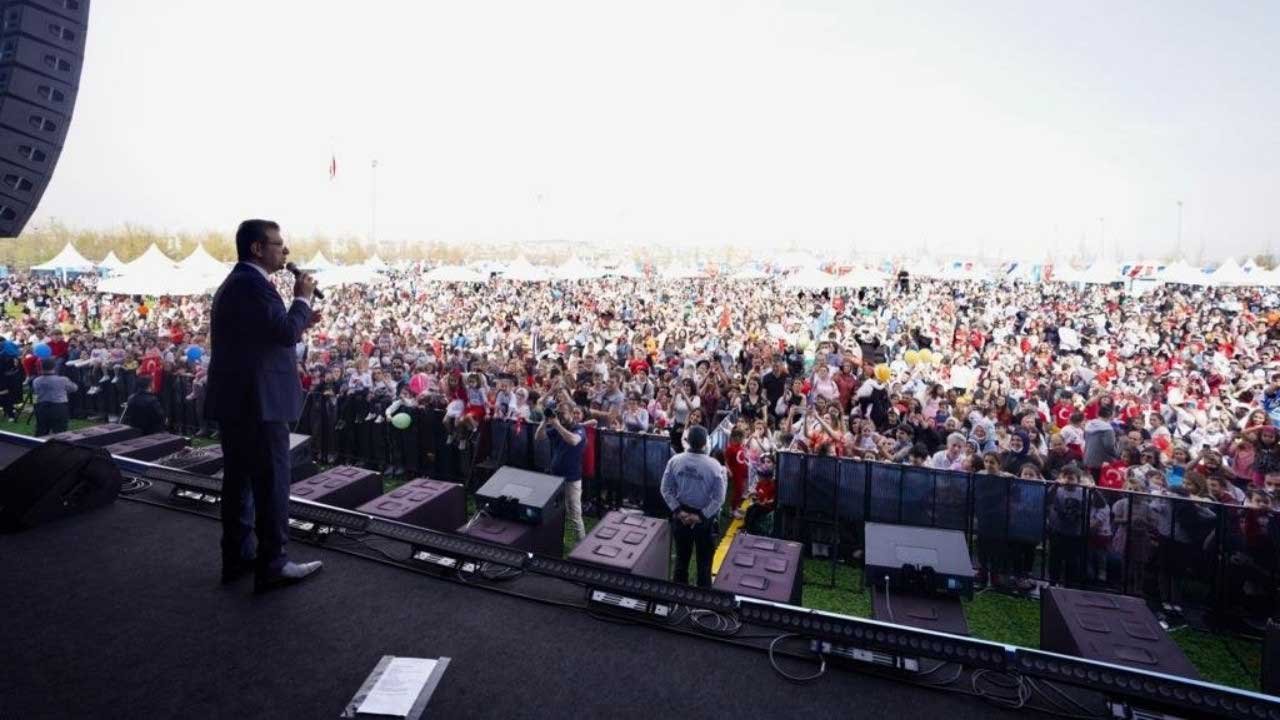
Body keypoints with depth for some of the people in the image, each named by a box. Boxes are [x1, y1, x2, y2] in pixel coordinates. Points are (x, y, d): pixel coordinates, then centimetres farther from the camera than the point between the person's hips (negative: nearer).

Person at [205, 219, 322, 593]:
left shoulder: (234, 283, 19)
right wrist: (302, 298, -8)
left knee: (239, 478, 15)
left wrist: (299, 323, 14)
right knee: (272, 481, -4)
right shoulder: (253, 284, -15)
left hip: (235, 398, 11)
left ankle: (237, 557, 25)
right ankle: (272, 564, 3)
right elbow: (285, 332, -22)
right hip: (258, 401, -11)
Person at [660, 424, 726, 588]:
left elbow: (666, 489, -7)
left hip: (681, 514, 3)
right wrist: (701, 516, -12)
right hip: (705, 517, -3)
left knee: (681, 556, 19)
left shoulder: (675, 461, -12)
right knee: (704, 560, 14)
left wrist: (678, 511, -6)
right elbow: (719, 498, -17)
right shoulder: (714, 466, -19)